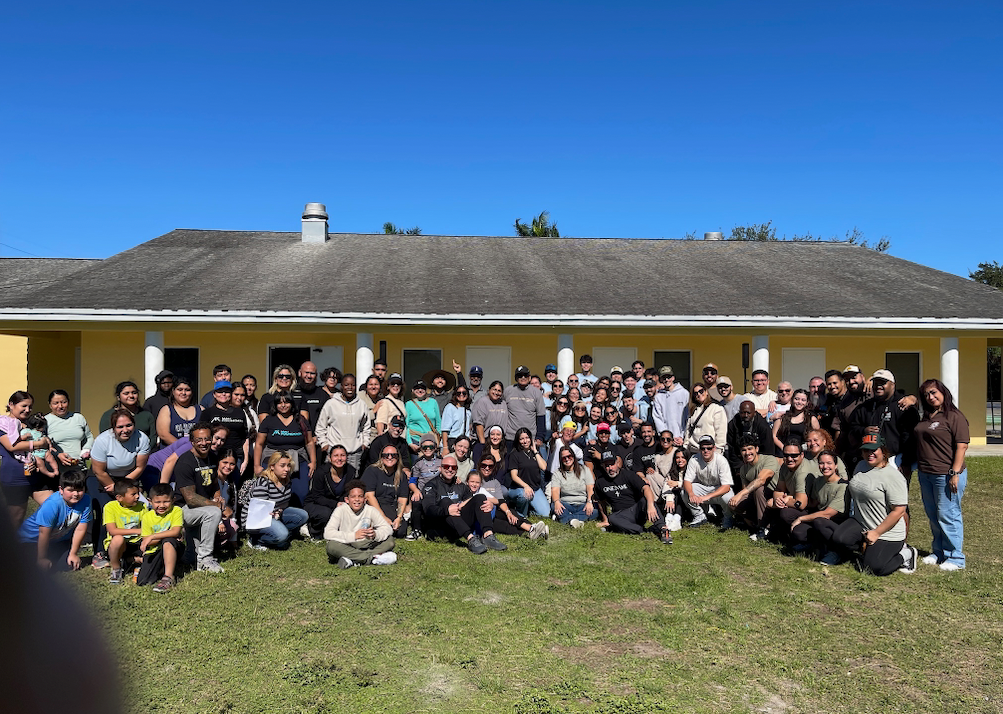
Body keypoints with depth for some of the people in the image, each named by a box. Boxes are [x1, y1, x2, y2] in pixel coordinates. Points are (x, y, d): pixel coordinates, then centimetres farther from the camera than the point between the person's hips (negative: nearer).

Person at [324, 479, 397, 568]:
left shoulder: (371, 510, -2)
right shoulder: (341, 510, -8)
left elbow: (388, 528, -5)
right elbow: (327, 534, -21)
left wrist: (375, 534, -28)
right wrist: (353, 535, -31)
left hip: (365, 547, 3)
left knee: (390, 540, -14)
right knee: (332, 545, -33)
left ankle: (353, 561, -27)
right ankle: (373, 558, -28)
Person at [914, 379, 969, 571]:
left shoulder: (954, 416, -10)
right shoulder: (926, 418, 14)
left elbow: (961, 446, -14)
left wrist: (955, 473, -19)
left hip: (946, 475, -8)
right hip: (925, 474, 8)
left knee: (948, 516, -3)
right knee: (933, 517, 15)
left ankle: (955, 558, 8)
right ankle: (938, 553, 27)